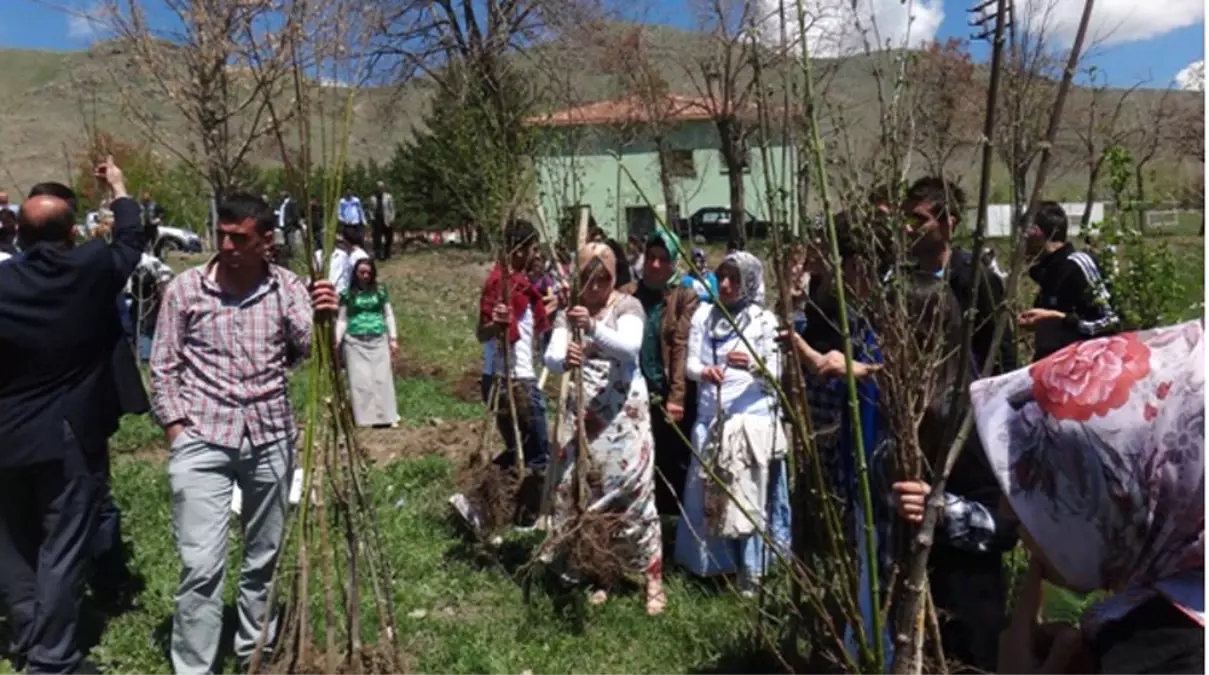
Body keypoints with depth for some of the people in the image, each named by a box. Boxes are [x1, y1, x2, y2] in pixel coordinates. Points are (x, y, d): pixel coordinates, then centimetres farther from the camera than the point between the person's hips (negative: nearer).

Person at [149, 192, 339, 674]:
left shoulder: (287, 287, -1)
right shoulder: (185, 288, -3)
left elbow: (311, 351, -11)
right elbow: (164, 368, 3)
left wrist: (324, 320, -31)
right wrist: (176, 429, -4)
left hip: (270, 438, 2)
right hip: (202, 441, -2)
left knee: (264, 557, 15)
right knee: (201, 564, -5)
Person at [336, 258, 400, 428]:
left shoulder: (380, 290, 7)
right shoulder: (348, 293, 2)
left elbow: (388, 315, 10)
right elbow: (342, 319, 4)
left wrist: (393, 338, 5)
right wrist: (336, 340, -6)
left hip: (378, 340, 1)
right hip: (355, 342, -1)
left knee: (382, 377, 2)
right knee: (361, 379, -1)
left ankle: (386, 416, 9)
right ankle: (365, 418, 5)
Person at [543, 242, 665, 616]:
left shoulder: (627, 306, -4)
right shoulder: (568, 312, 6)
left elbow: (629, 346, -22)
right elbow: (551, 356, -9)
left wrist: (593, 327, -40)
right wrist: (564, 359, -34)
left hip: (623, 413, -3)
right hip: (581, 414, 4)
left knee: (634, 490, -3)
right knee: (584, 492, 6)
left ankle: (653, 579, 8)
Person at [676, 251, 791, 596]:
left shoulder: (764, 320, -4)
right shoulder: (703, 315, 6)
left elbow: (774, 373, -7)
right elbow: (690, 364, 3)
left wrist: (753, 366, -28)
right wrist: (704, 371, -20)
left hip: (752, 419, -4)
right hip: (710, 419, 4)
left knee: (749, 497, 0)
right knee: (709, 495, 13)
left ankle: (750, 573, 10)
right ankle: (711, 562, 29)